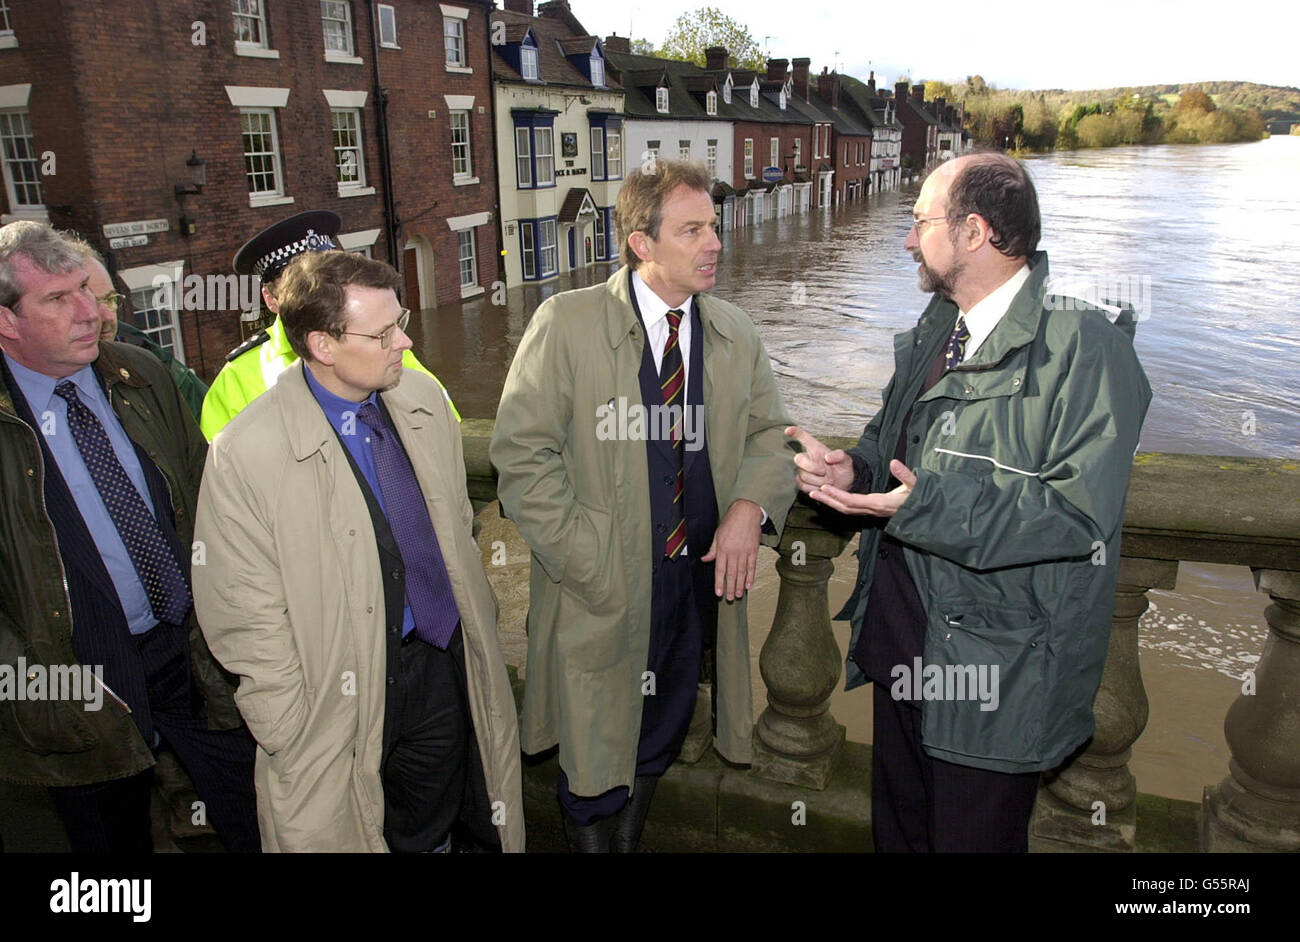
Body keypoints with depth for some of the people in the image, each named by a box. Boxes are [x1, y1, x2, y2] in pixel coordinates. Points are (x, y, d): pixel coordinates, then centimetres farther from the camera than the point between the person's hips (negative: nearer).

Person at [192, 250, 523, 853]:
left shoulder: (423, 398, -2)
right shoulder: (245, 454, -19)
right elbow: (247, 622, -13)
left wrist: (476, 618, 14)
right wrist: (298, 739, -10)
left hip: (444, 664, 5)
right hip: (344, 693, -4)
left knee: (434, 831, 20)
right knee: (351, 831, 15)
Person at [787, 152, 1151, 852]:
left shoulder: (1084, 347, -17)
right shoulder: (930, 335, 9)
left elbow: (1082, 512, -25)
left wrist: (927, 505, -30)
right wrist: (854, 469, -4)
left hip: (994, 669, -7)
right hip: (902, 638, 8)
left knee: (972, 836, 13)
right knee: (898, 828, 24)